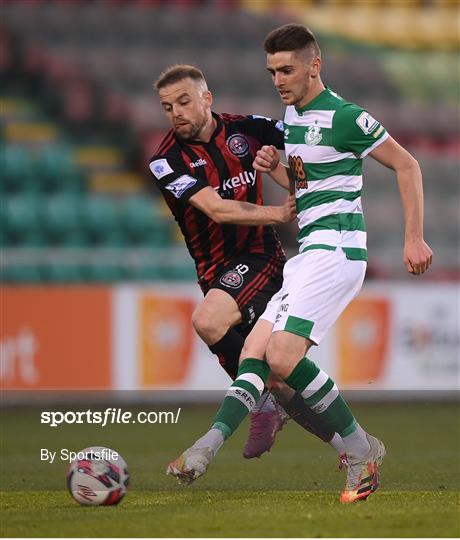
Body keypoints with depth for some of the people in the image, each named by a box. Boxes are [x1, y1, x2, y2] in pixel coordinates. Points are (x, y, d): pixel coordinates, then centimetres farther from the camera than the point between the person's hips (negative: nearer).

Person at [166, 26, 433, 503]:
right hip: (308, 252, 9)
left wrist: (414, 238, -9)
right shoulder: (292, 114, 16)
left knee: (283, 355, -19)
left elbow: (406, 165, -7)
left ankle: (360, 449, -10)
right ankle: (208, 447, -12)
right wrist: (273, 168, 6)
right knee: (254, 351, -3)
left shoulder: (343, 117, -11)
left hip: (334, 248, -9)